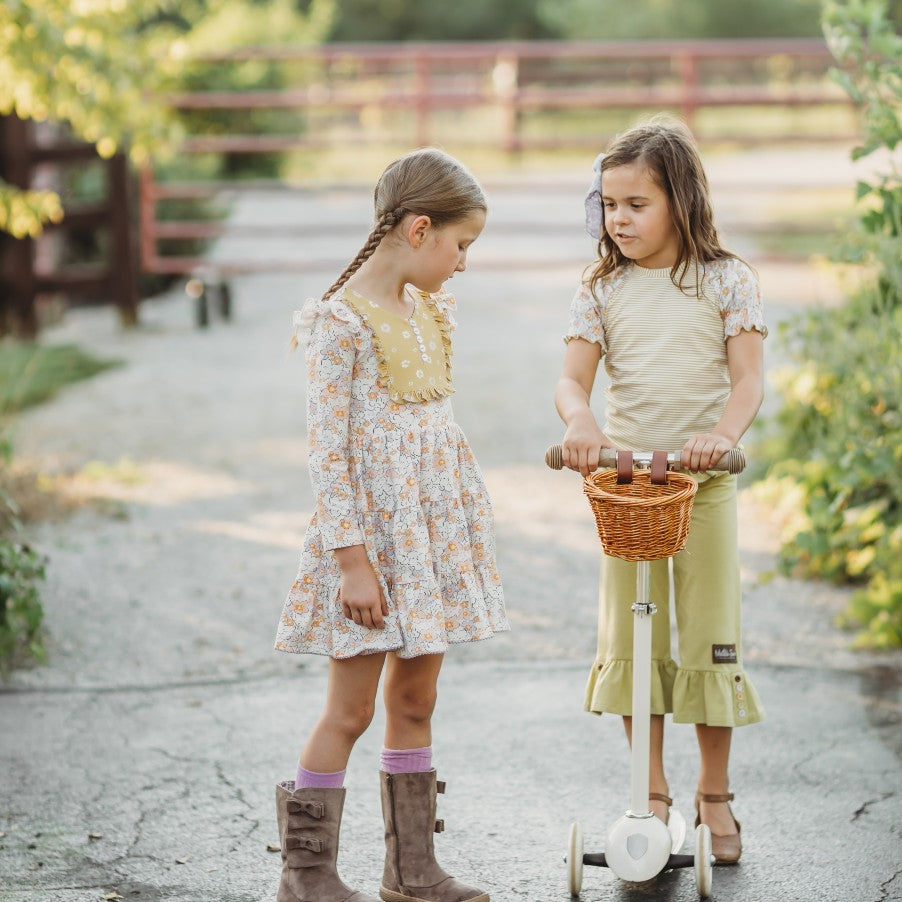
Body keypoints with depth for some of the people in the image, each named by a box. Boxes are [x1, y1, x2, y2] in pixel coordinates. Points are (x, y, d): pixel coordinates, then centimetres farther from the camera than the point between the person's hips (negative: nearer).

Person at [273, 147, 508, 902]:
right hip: (373, 524, -8)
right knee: (351, 709, -2)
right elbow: (328, 446, -16)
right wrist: (352, 557, -18)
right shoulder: (341, 321, -15)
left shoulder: (429, 309, 11)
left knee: (416, 700, 12)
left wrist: (466, 529, 18)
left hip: (435, 526, 8)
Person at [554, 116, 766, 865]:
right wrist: (580, 420, -26)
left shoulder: (726, 281, -1)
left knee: (710, 639, 1)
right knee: (631, 642, 5)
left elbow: (748, 379, -7)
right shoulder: (602, 290, 3)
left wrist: (724, 433, -27)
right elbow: (573, 379, -2)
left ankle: (715, 796, 17)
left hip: (705, 480, -2)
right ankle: (652, 795, 20)